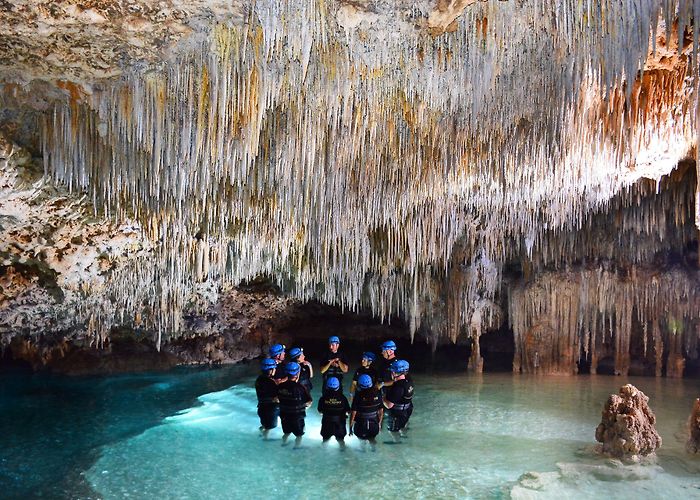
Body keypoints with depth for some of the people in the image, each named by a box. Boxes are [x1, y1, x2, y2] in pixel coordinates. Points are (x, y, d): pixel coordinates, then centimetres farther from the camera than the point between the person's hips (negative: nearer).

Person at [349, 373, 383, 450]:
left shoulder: (358, 396, -16)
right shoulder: (377, 394, -6)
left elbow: (353, 413, -14)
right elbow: (381, 411, 3)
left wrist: (350, 426, -2)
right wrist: (379, 423, 17)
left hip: (361, 425, -1)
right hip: (374, 425, 1)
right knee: (371, 437, 22)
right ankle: (371, 440, -1)